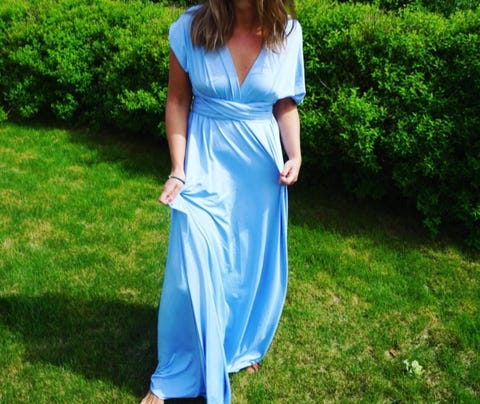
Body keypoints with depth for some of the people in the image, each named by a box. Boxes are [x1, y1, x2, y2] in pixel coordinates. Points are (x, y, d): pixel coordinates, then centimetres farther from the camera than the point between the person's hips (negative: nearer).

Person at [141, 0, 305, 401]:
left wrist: (294, 155, -9)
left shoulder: (287, 32, -6)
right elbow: (178, 100, -5)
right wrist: (178, 170, -9)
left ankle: (240, 348, 44)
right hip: (206, 165, -2)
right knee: (192, 274, 1)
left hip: (261, 168, 3)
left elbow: (286, 104, 5)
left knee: (252, 265, 16)